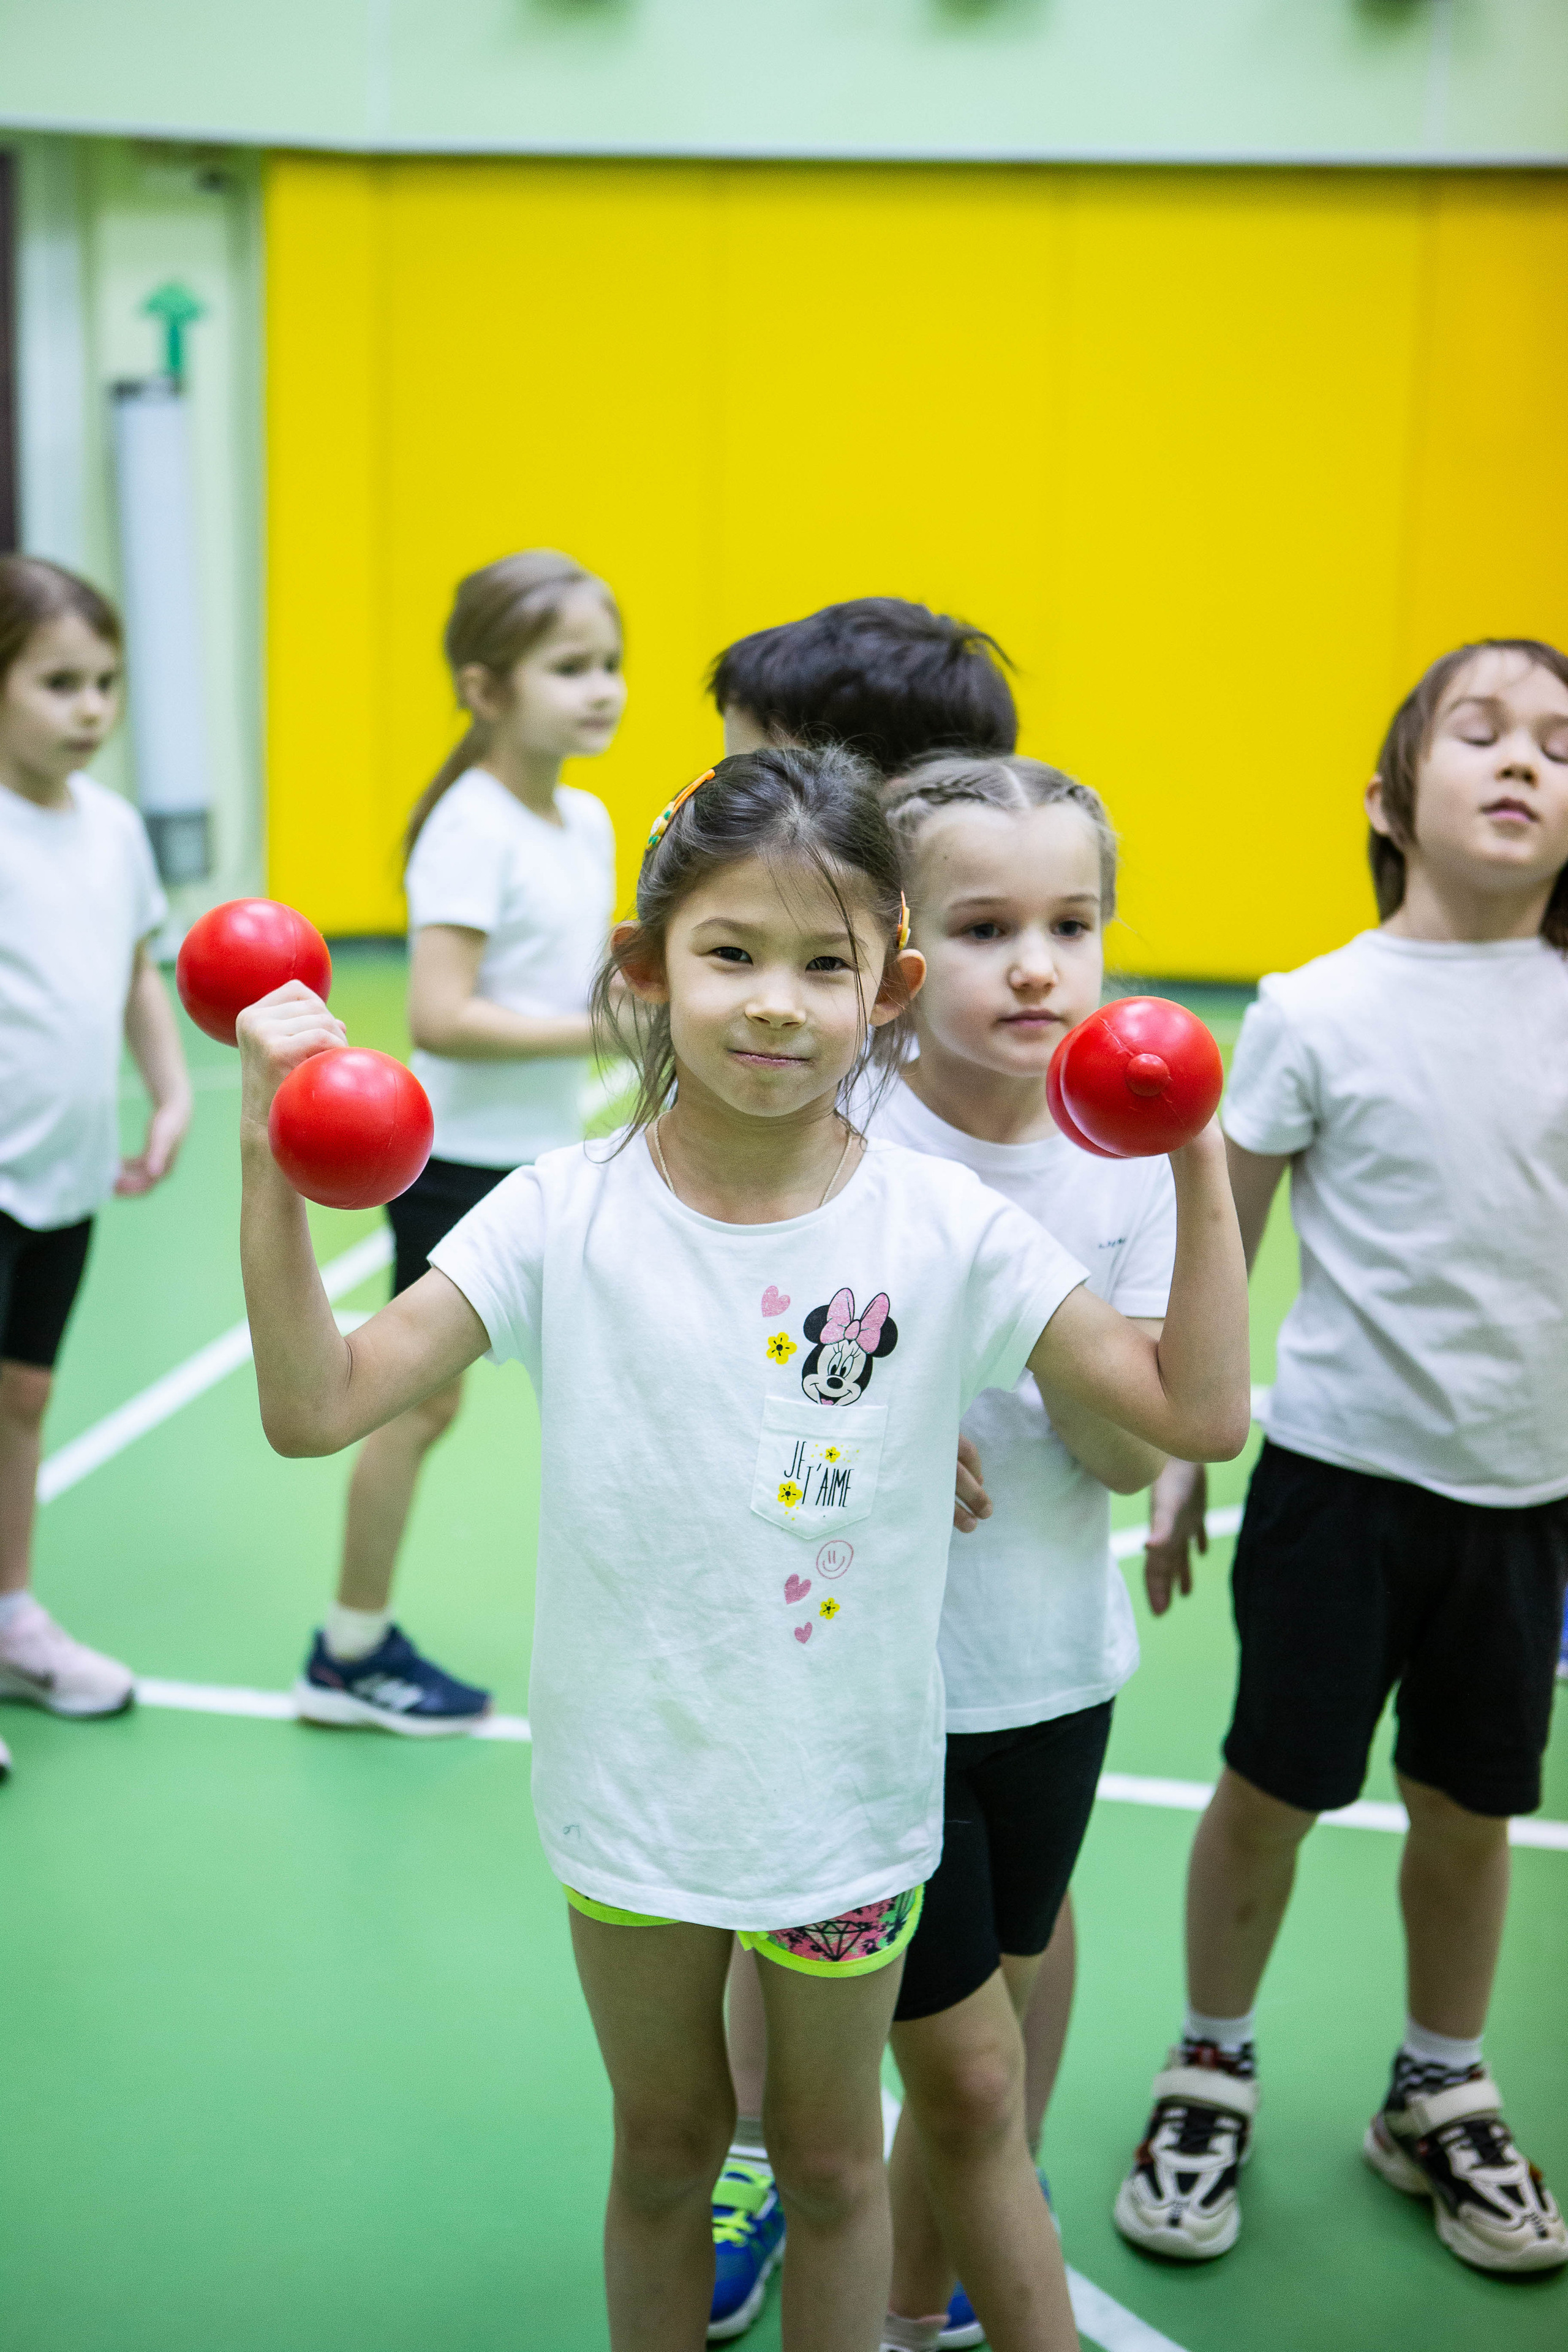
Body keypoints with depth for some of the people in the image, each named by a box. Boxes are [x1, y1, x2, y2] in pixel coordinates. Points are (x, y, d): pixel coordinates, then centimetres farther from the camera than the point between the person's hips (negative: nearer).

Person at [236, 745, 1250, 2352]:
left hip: (848, 1798, 0)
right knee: (662, 2149, 22)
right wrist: (271, 1164, -27)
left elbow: (1201, 1412, -10)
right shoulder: (565, 1219, -14)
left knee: (831, 2163, 20)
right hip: (633, 1795, 0)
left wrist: (1199, 1163, -19)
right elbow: (315, 1407, -17)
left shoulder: (943, 1228, -13)